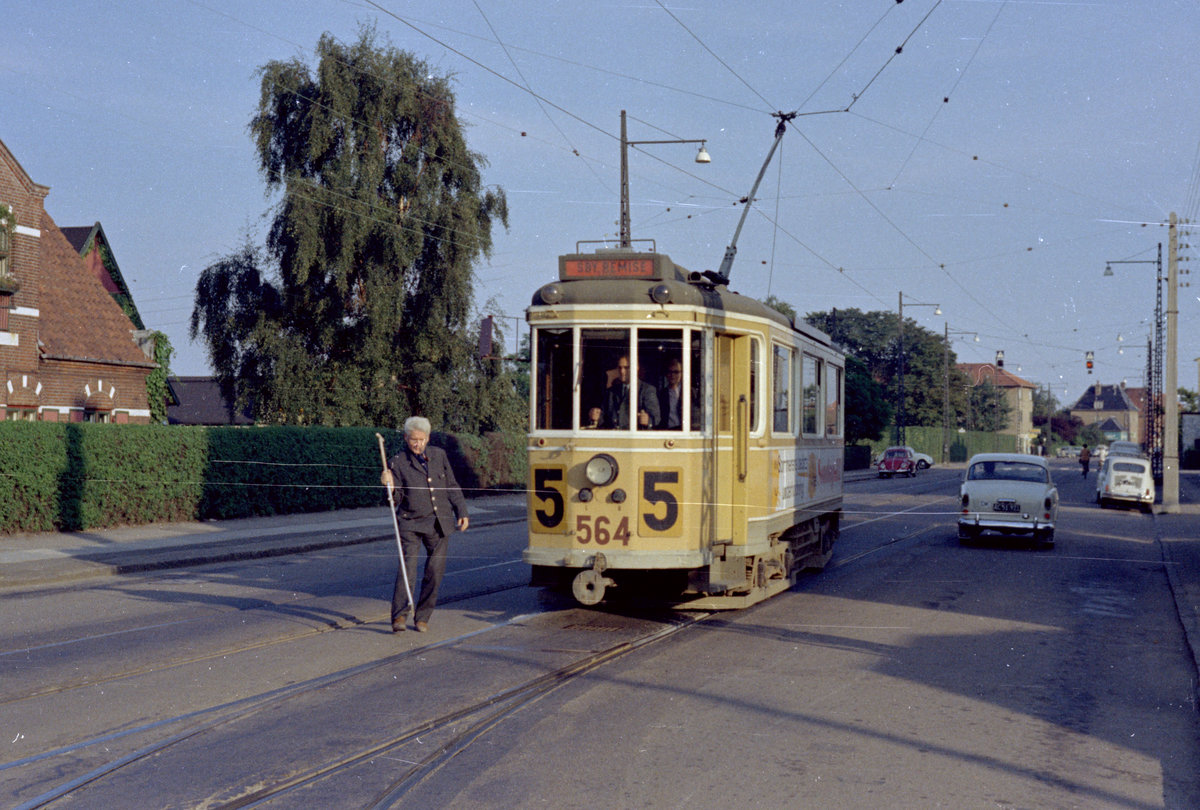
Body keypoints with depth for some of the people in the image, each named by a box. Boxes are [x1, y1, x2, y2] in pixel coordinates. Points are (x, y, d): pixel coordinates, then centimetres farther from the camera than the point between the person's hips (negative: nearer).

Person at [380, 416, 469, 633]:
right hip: (411, 523, -3)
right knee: (407, 567, -15)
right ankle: (399, 615, -14)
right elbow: (396, 499, -3)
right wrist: (389, 486, -22)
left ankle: (422, 617, 14)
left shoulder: (439, 455, 10)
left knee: (435, 571, 3)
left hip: (440, 525, 3)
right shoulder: (397, 462, 0)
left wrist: (461, 512, 13)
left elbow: (452, 487, 17)